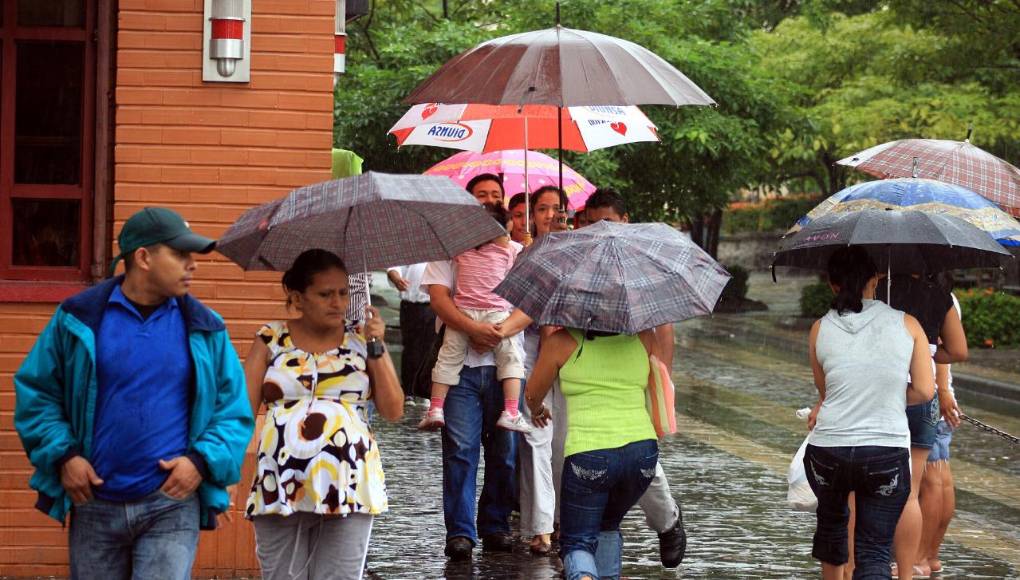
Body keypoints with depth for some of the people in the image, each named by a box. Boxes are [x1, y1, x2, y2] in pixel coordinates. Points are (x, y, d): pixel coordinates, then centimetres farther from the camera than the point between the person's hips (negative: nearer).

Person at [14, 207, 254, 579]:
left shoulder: (205, 330, 4)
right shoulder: (77, 319, 2)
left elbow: (234, 411, 7)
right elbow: (36, 392, 8)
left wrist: (202, 460, -9)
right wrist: (62, 454, -5)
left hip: (172, 506, -1)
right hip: (95, 504, 1)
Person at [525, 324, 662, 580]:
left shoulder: (562, 341, 3)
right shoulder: (643, 336, 8)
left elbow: (532, 395, 16)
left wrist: (538, 411, 37)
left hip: (588, 453, -3)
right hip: (642, 450, 3)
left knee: (577, 540, 8)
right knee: (607, 526, 28)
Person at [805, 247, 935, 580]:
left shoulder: (820, 330, 0)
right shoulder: (907, 325, -3)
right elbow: (925, 391, -1)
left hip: (827, 452, 1)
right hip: (887, 451, -1)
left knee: (831, 519, 30)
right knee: (874, 550, 2)